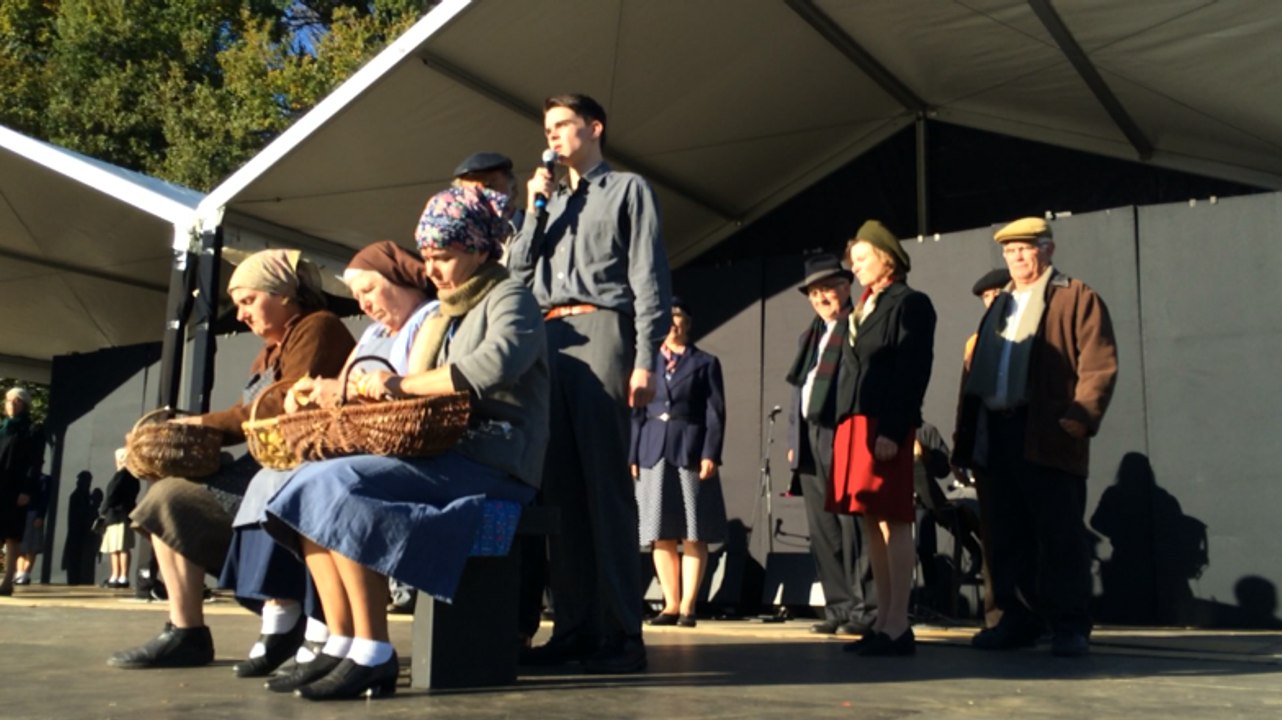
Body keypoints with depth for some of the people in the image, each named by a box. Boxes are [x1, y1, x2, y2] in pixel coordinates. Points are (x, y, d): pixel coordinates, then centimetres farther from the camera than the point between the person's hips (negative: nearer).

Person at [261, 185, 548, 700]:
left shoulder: (509, 297, 1)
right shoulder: (437, 319, 25)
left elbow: (494, 364, -21)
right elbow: (414, 400, 17)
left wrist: (402, 384, -16)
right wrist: (370, 389, -4)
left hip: (492, 461, -8)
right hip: (441, 454, 8)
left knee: (337, 485, -24)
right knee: (311, 483, -9)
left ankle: (373, 654, -21)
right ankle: (341, 643, -13)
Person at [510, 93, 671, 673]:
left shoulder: (627, 189, 10)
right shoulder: (549, 200, 27)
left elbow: (649, 278, -1)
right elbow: (518, 275, 19)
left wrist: (645, 361, -12)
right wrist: (534, 210, 9)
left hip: (600, 331, -6)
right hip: (549, 339, 6)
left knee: (605, 482, -11)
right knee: (558, 486, 1)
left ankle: (621, 633, -9)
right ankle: (573, 626, 4)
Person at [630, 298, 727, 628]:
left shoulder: (705, 363, 8)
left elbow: (715, 413, 1)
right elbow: (636, 413, 11)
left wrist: (710, 454, -10)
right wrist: (632, 455, 2)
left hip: (691, 451, -2)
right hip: (653, 452, 3)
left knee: (693, 535, -2)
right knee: (661, 536, 4)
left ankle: (688, 606, 3)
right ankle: (671, 604, 11)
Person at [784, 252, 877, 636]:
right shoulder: (808, 337, 24)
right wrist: (794, 440, 17)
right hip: (810, 443, 8)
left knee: (853, 525, -8)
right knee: (822, 532, 7)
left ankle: (865, 609, -2)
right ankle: (838, 608, 12)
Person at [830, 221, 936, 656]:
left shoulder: (910, 303, -3)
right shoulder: (862, 309, 22)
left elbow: (913, 372, -13)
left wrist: (893, 431, -21)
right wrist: (843, 428, 12)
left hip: (885, 425, -9)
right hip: (853, 424, 9)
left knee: (893, 522, -7)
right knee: (871, 524, 9)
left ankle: (898, 628, -4)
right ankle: (883, 622, 14)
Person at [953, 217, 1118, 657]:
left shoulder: (1077, 299, 3)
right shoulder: (999, 308, 23)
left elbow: (1099, 366, -6)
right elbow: (975, 374, 20)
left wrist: (1078, 421, -18)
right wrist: (966, 433, 12)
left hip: (1048, 438, -6)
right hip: (997, 435, 7)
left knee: (1060, 535, -3)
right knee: (1006, 536, 9)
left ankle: (1071, 627, 4)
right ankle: (1018, 620, 18)